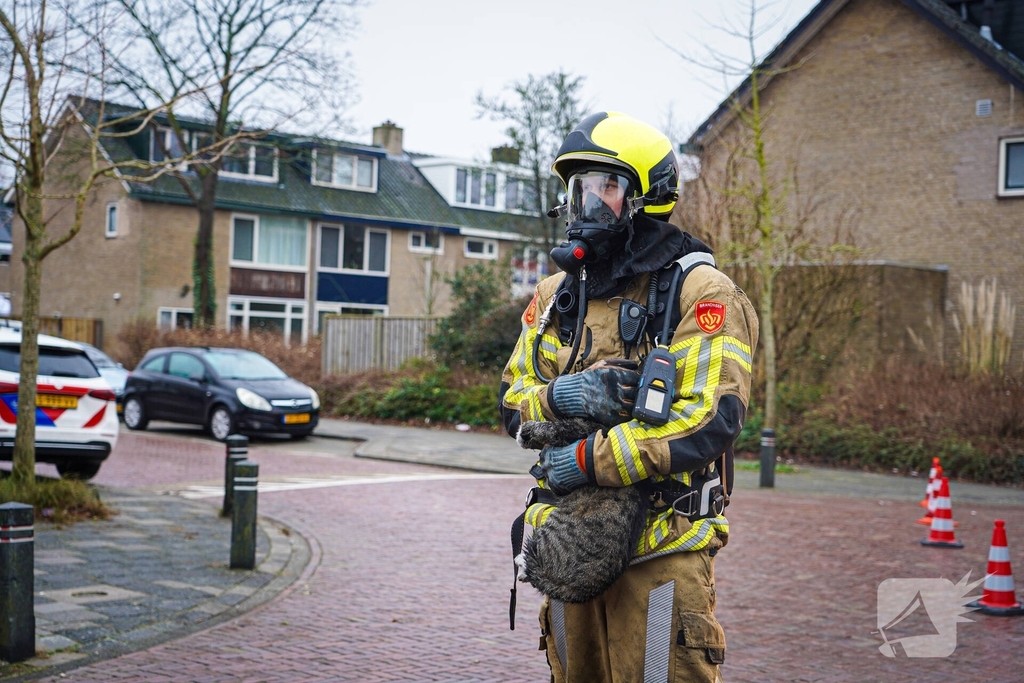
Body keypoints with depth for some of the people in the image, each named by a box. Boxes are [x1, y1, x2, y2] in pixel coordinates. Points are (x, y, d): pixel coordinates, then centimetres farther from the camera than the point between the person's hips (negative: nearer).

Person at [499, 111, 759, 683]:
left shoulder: (698, 292, -9)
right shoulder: (557, 295, 12)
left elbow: (711, 418, -20)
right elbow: (515, 398, 12)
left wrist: (589, 461, -19)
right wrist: (558, 398, -13)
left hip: (661, 549, -6)